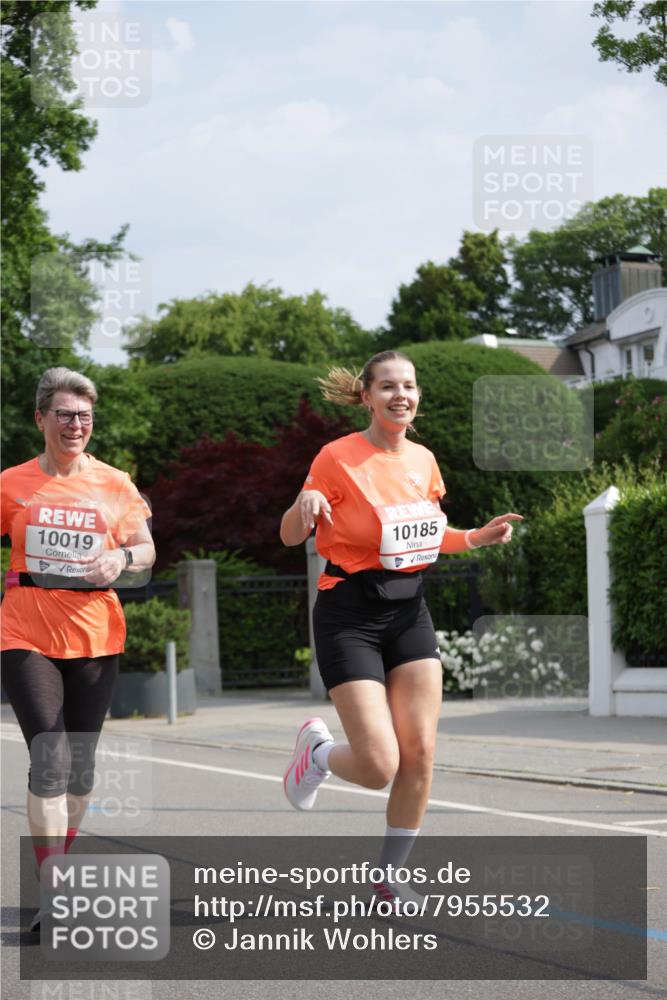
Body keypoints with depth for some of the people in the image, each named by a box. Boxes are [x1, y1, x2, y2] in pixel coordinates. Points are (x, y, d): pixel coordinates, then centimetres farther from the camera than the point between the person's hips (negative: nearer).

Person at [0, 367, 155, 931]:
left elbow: (147, 550, 9)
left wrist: (123, 557, -12)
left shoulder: (115, 484, 5)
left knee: (81, 764, 10)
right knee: (50, 759, -13)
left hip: (96, 636, 2)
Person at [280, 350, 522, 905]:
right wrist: (304, 504, -30)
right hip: (351, 614, -5)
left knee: (420, 752, -3)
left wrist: (474, 537, 3)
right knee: (379, 766, -12)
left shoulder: (423, 460, 7)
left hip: (409, 609, 6)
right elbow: (290, 536, -7)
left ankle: (390, 875, 14)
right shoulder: (338, 457, -10)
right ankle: (317, 749, 23)